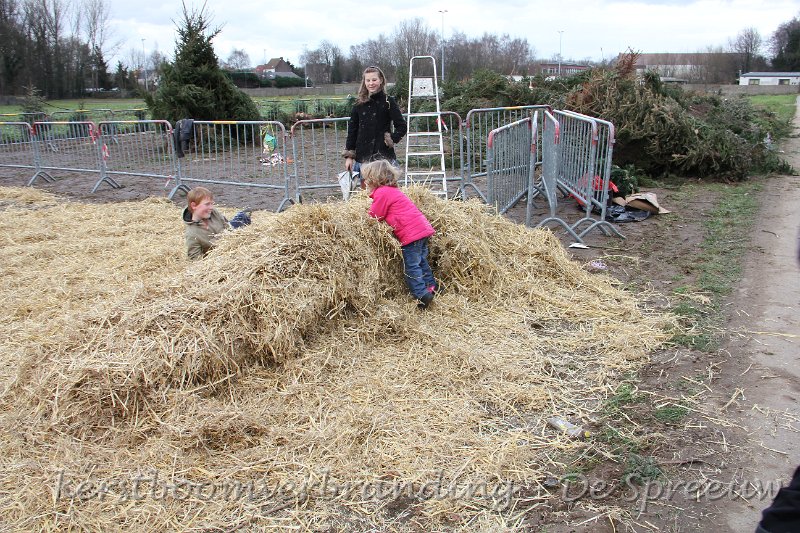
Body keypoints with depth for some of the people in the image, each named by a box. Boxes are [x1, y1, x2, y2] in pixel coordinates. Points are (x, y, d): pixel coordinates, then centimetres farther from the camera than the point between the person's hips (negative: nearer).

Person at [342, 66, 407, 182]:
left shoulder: (388, 102, -3)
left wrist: (391, 139, -13)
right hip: (363, 156, 4)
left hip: (384, 155, -3)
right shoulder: (359, 104, 7)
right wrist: (349, 156, 7)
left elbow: (402, 126, -1)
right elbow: (352, 130, 10)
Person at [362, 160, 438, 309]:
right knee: (420, 261, 21)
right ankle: (431, 286, 29)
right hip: (423, 228, 10)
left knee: (411, 266, -4)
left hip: (411, 233, -10)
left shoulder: (382, 193, -10)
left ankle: (422, 295, -6)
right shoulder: (392, 190, 21)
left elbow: (374, 217, -7)